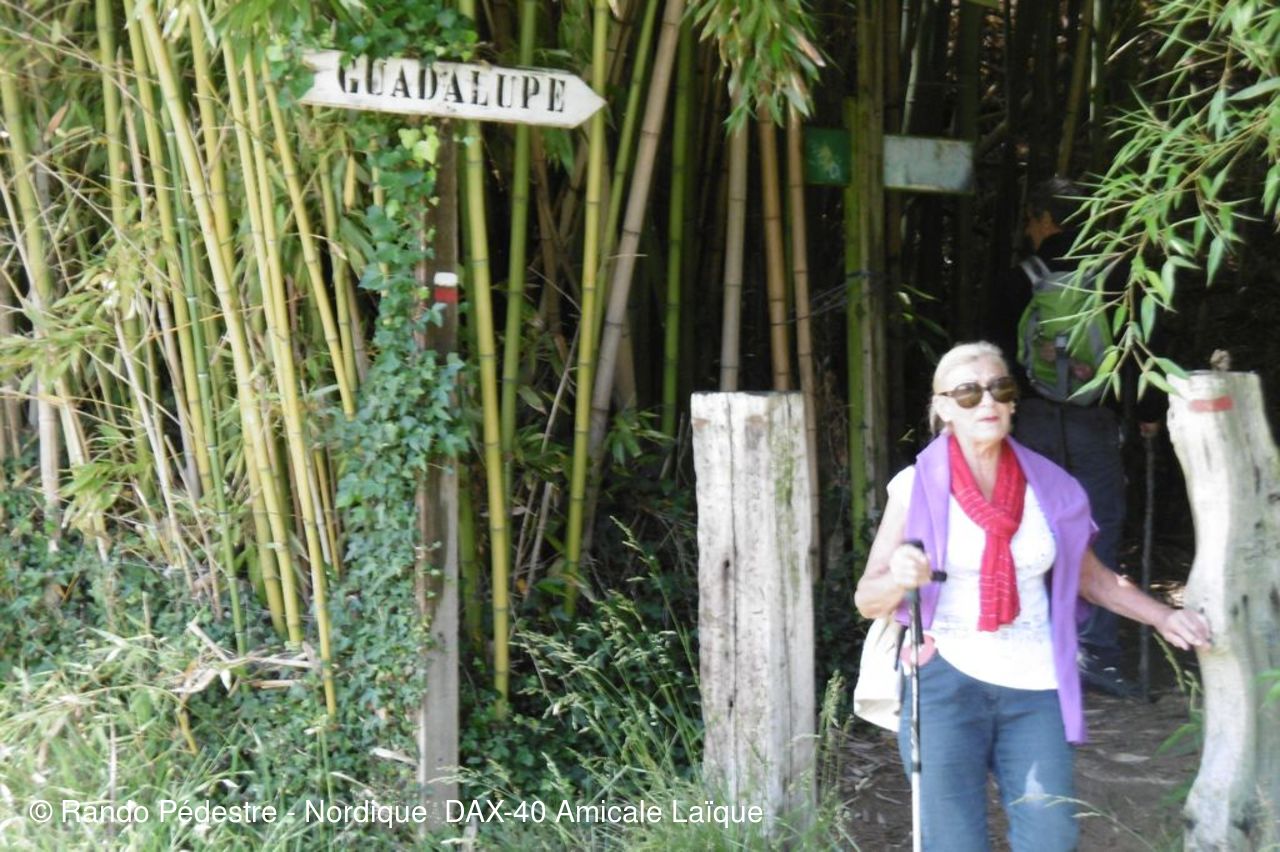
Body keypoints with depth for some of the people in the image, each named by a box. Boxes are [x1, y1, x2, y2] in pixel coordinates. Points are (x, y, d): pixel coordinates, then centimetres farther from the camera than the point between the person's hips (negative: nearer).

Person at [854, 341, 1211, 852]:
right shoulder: (916, 486, -4)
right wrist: (900, 579, -24)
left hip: (1034, 686, 2)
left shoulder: (1048, 485, 4)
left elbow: (1088, 576, 17)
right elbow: (867, 600, -3)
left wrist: (1161, 616, 7)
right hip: (946, 684, -2)